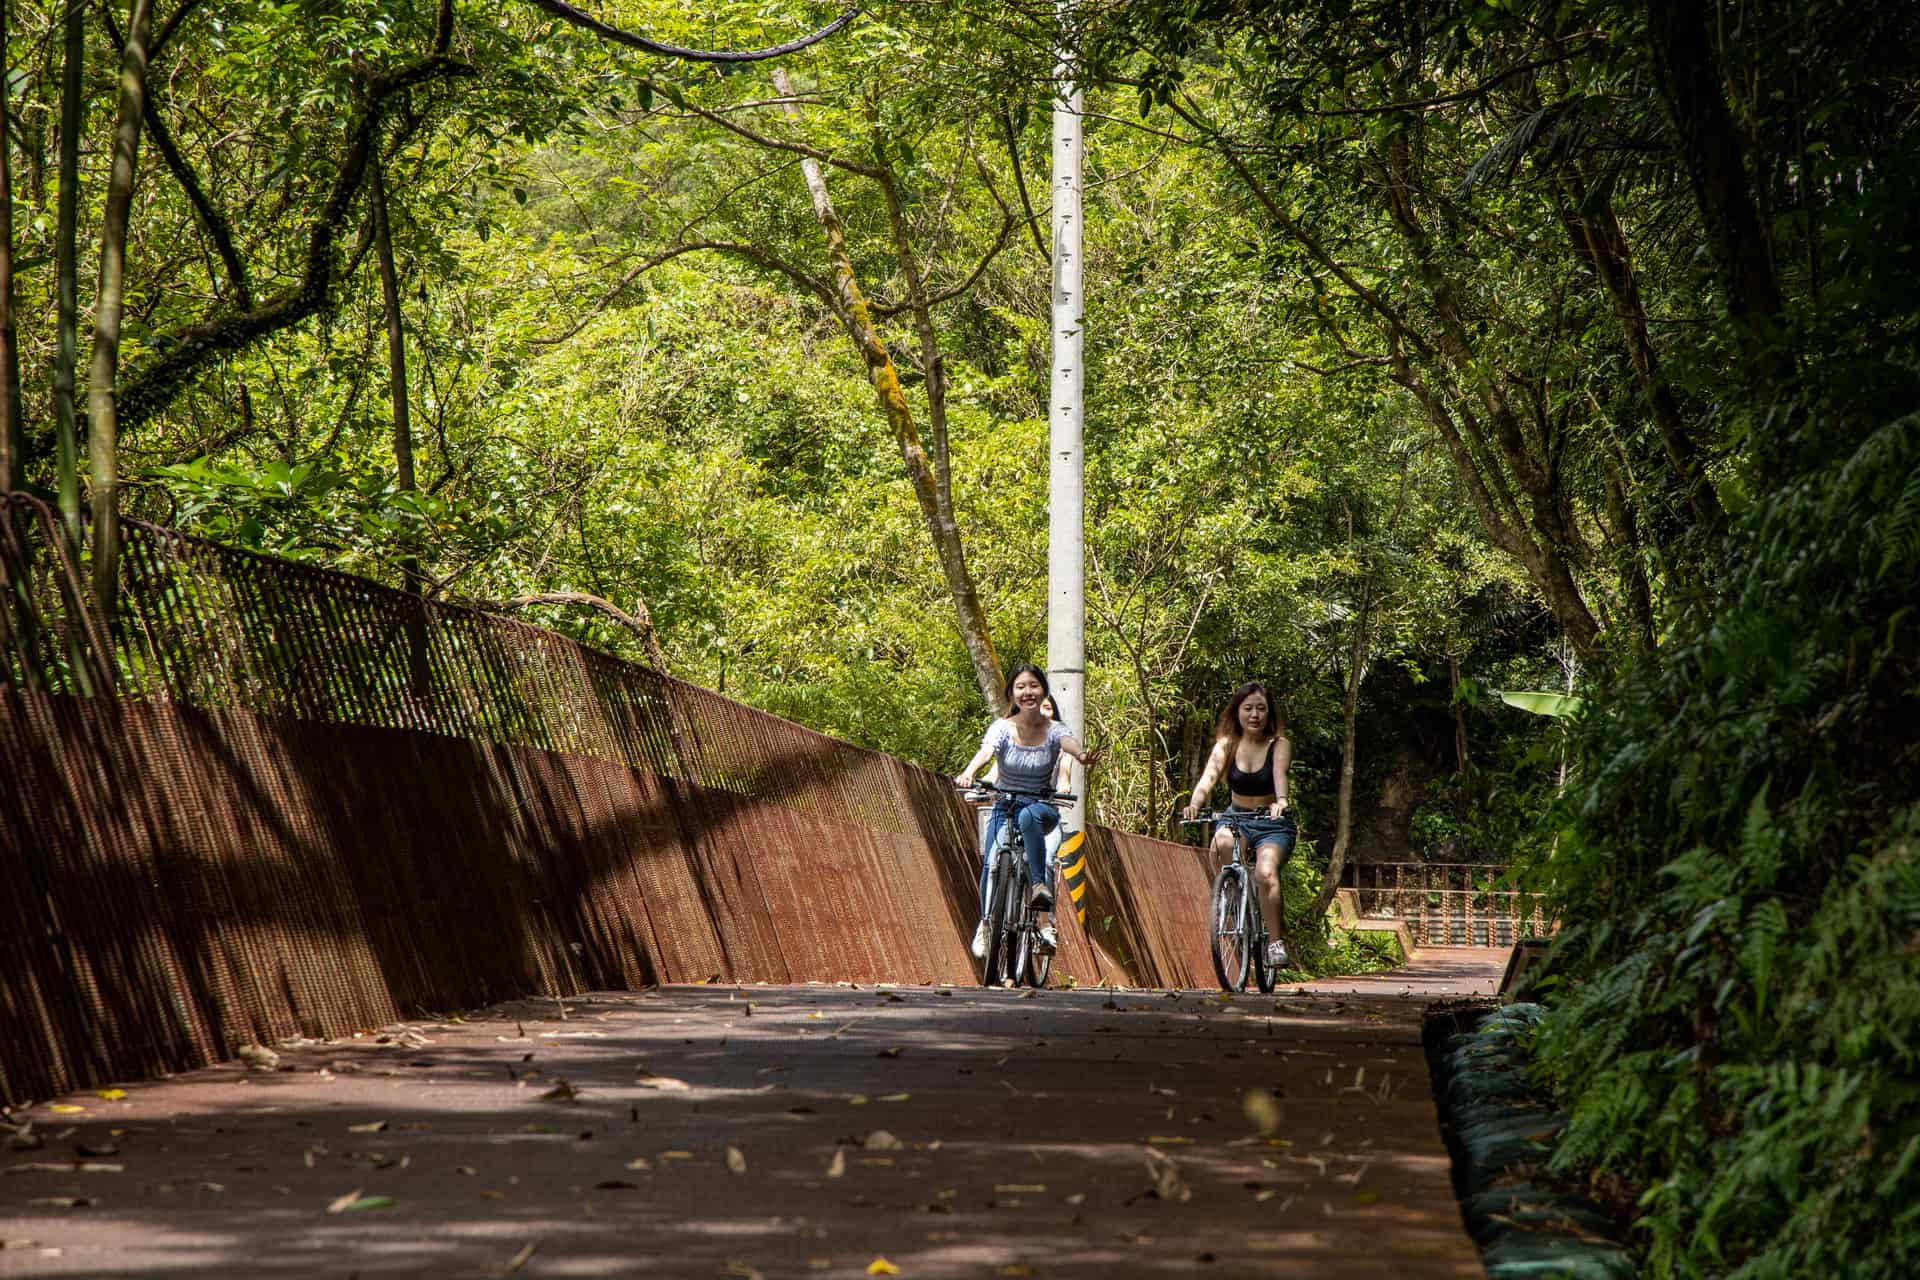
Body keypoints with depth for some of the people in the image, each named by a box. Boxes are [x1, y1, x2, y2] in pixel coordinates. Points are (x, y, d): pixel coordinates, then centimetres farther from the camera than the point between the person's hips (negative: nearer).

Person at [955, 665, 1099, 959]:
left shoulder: (1053, 730, -7)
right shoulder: (1002, 727, -8)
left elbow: (1069, 742, -30)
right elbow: (986, 749, -28)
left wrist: (1082, 756, -56)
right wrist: (969, 772, -51)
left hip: (1042, 807, -1)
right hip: (1005, 808, 1)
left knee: (1029, 816, -38)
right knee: (992, 863, -22)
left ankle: (1040, 885, -38)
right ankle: (985, 925, -1)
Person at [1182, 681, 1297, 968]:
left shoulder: (1279, 745, -8)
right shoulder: (1227, 744, -4)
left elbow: (1280, 774, -28)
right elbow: (1210, 774, -21)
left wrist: (1281, 801, -50)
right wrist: (1195, 803, -41)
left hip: (1273, 823, -2)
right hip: (1236, 816, 2)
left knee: (1266, 873, -29)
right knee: (1222, 842, -35)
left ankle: (1276, 942, -18)